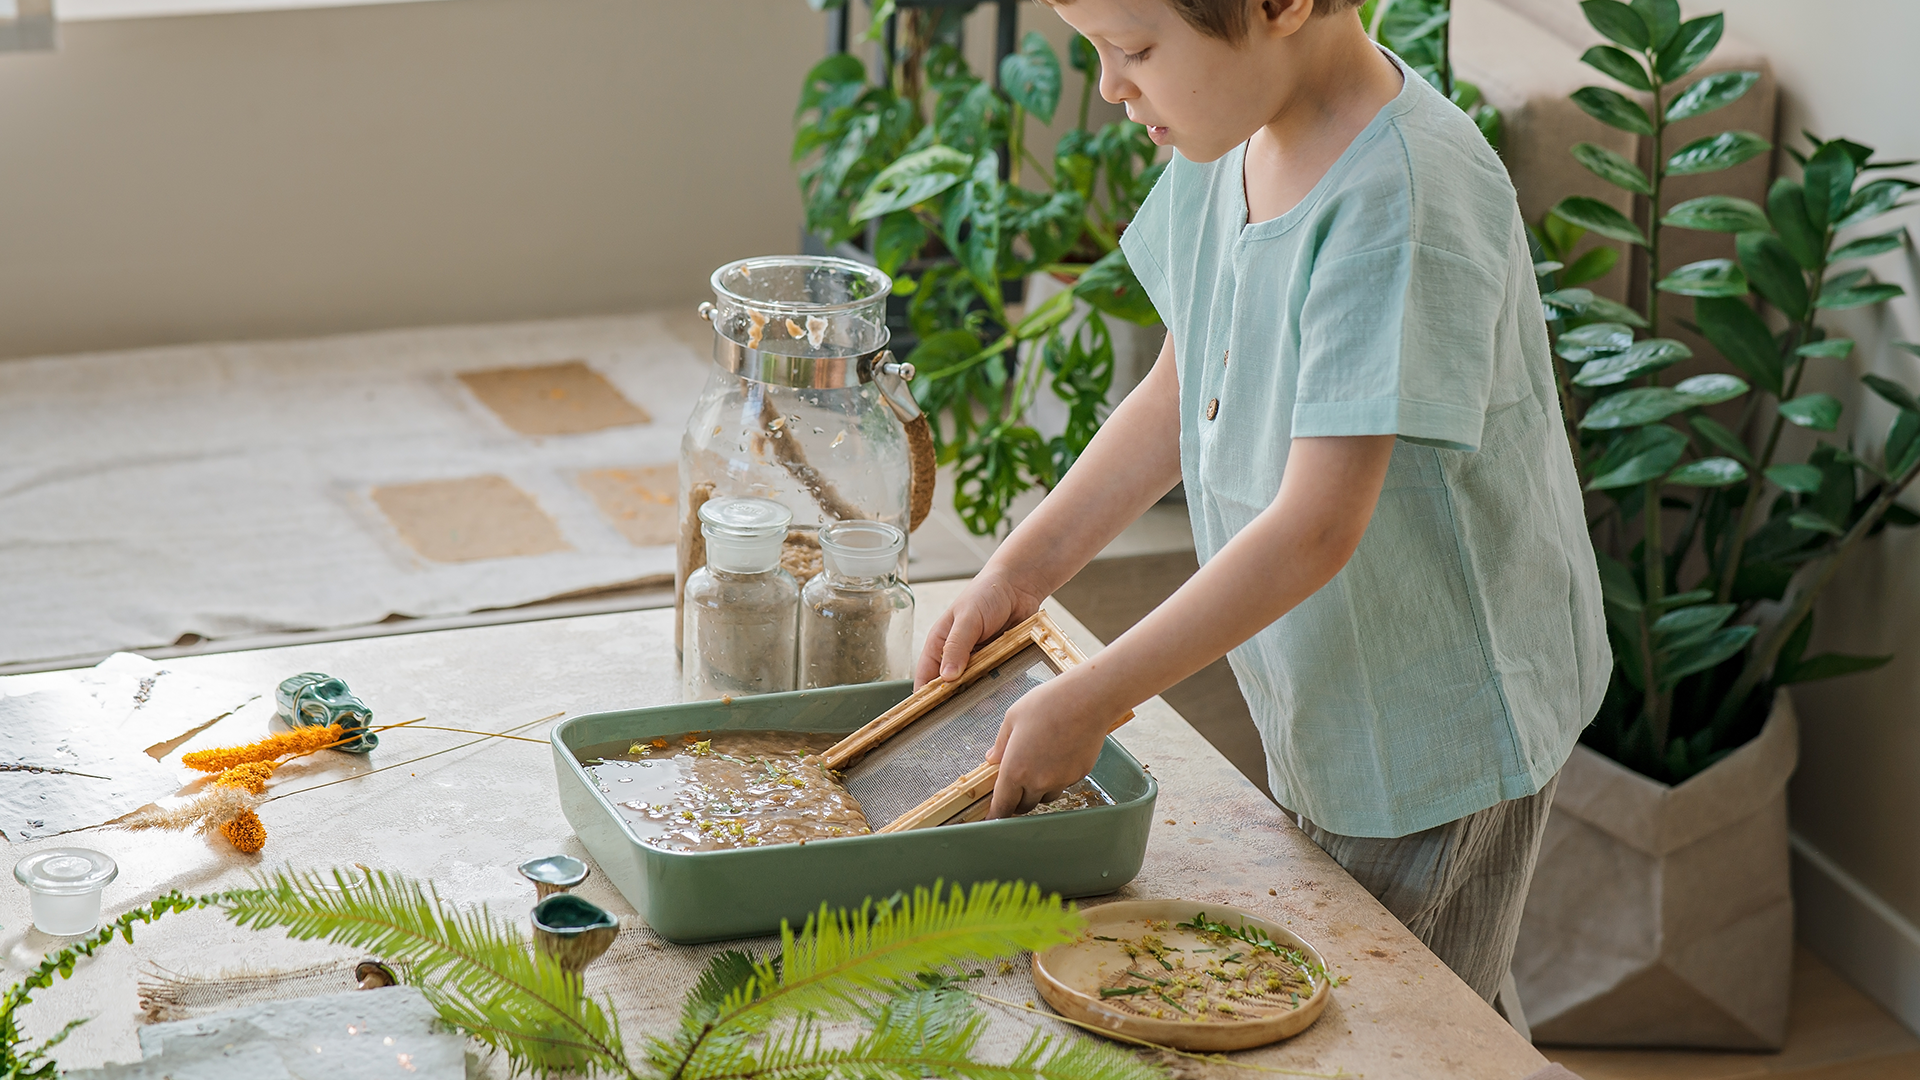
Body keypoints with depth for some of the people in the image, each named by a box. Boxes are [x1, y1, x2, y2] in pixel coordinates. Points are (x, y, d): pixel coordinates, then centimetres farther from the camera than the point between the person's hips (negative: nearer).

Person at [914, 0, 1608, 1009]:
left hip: (1444, 725, -8)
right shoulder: (1231, 141, -3)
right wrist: (1023, 566, 2)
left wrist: (1087, 700, -25)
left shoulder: (1407, 198, -29)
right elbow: (1181, 392, 11)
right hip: (1320, 717, 8)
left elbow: (1317, 528, -30)